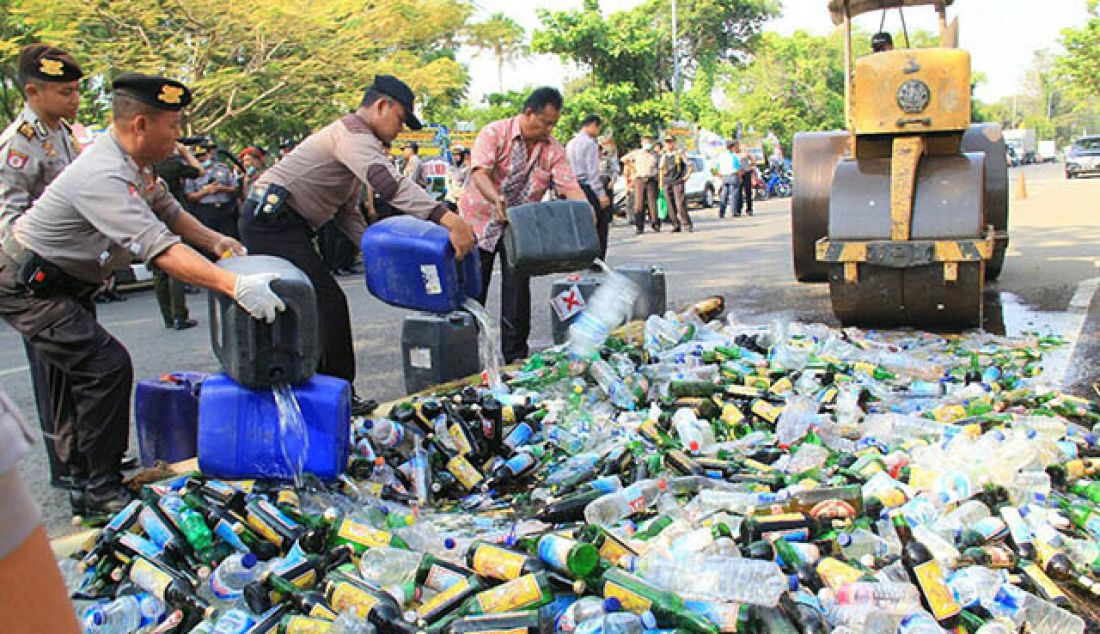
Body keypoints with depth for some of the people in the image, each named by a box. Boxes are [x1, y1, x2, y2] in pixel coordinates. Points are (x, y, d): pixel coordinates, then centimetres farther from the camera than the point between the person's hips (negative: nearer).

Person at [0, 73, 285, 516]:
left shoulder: (136, 163, -1)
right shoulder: (103, 176, -32)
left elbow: (168, 210, 14)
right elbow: (160, 248, -41)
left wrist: (216, 240, -2)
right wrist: (235, 285, -48)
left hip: (65, 282, 10)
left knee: (89, 371, 17)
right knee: (107, 367, -17)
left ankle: (84, 472, 32)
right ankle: (100, 492, -7)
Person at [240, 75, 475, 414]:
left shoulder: (356, 138, 23)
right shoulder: (353, 132, -12)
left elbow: (347, 212, 24)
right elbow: (388, 183, -32)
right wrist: (447, 218, -41)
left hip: (273, 223, 11)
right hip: (273, 221, -11)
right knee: (329, 303, -11)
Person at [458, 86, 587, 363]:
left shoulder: (553, 150, -4)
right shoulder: (495, 133, -15)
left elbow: (570, 187, -13)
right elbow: (479, 173, -29)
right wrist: (496, 198, -49)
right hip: (481, 220, -2)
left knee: (517, 290, -1)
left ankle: (516, 357, 8)